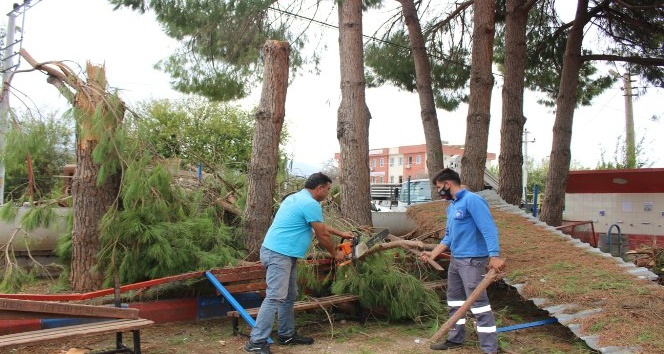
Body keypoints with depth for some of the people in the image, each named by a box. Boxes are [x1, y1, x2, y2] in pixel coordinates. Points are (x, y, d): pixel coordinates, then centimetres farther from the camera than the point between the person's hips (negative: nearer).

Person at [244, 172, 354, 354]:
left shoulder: (297, 198, 19)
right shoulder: (310, 204, -14)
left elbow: (320, 225, 32)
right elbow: (322, 235, -7)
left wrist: (341, 233, 37)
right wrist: (335, 254, 10)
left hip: (283, 254, 11)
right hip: (279, 254, -11)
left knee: (289, 296, 15)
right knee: (275, 297, -14)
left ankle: (286, 335, 24)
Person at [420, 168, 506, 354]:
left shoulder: (472, 200, -15)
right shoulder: (451, 206, 14)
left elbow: (489, 228, -22)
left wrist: (494, 256, -30)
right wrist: (434, 253, 14)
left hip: (472, 260, -10)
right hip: (455, 260, 10)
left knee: (478, 303, -8)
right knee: (455, 300, 18)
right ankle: (455, 338, 31)